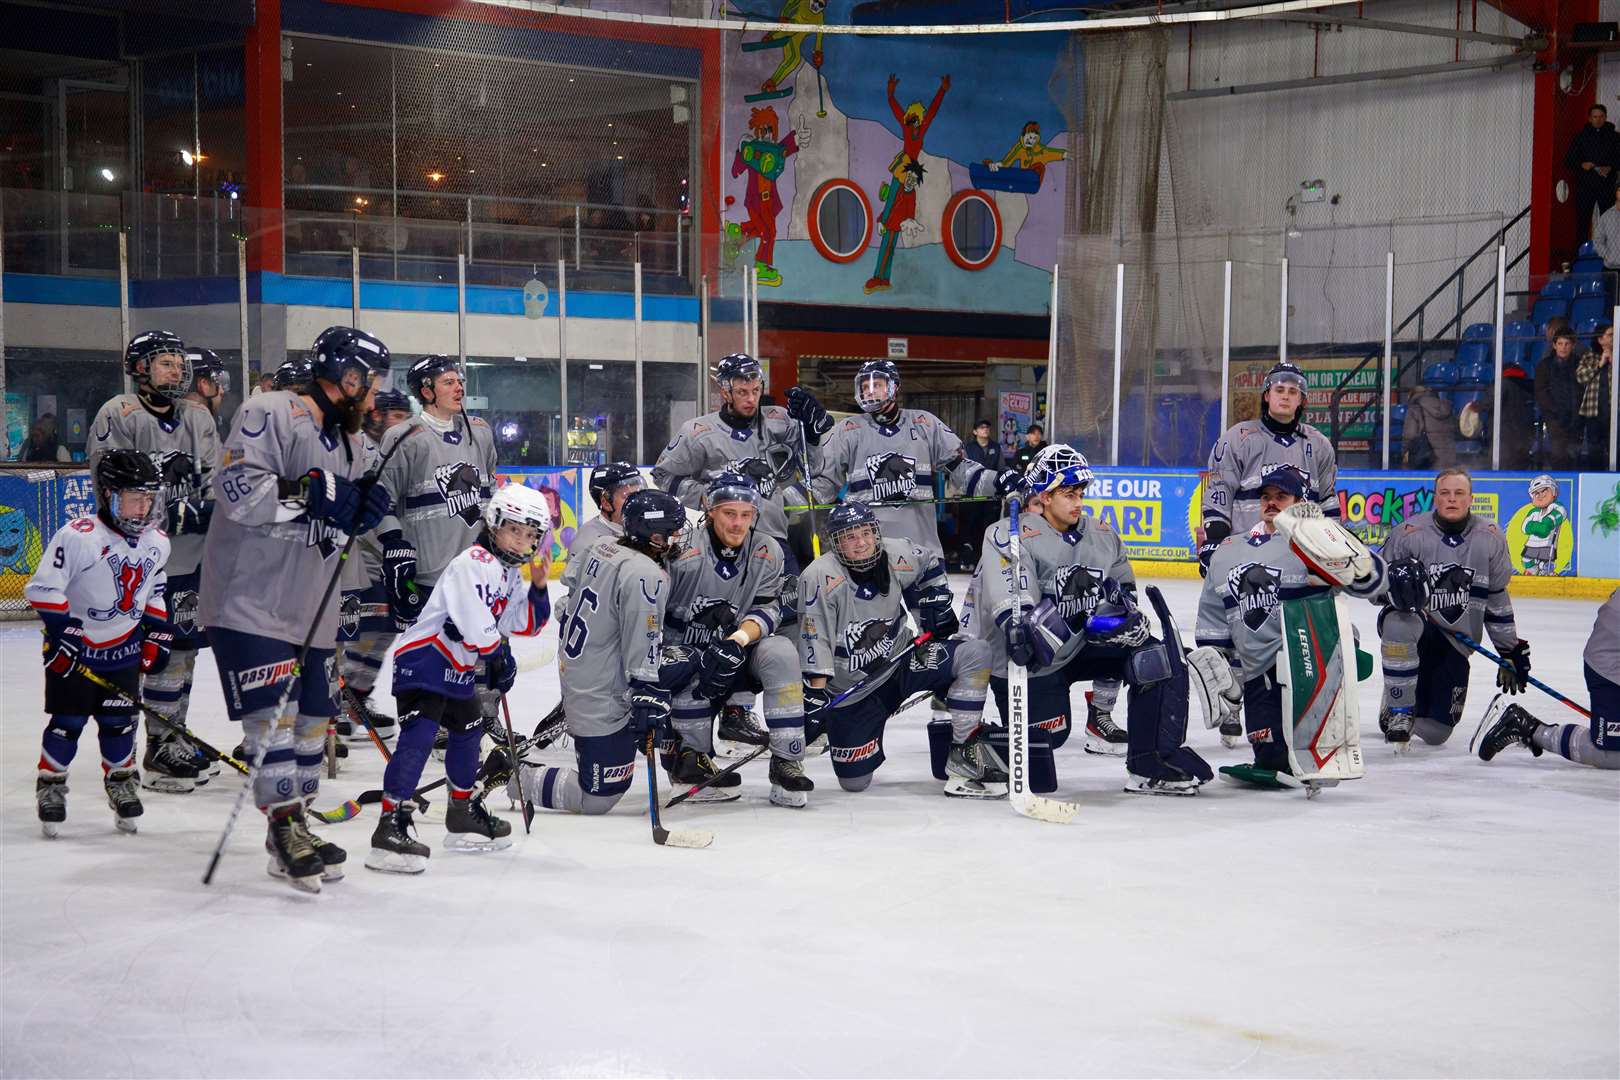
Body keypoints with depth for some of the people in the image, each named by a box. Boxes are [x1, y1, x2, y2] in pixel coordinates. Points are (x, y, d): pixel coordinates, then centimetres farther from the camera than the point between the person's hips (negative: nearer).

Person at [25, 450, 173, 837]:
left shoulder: (157, 543, 0)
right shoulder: (78, 536, -22)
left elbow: (155, 591, 15)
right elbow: (43, 588, -20)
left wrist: (156, 633, 9)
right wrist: (63, 629, -22)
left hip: (123, 648, 5)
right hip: (72, 647, -4)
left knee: (119, 721, 6)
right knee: (68, 721, -1)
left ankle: (121, 782, 25)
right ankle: (50, 784, 16)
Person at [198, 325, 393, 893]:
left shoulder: (351, 440, 14)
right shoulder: (269, 414, -14)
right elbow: (238, 489, -25)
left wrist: (364, 510, -2)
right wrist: (312, 494, -27)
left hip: (310, 605, 9)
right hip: (250, 596, -9)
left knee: (312, 713, 12)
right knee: (272, 714, -11)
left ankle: (293, 824, 25)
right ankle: (283, 832, -3)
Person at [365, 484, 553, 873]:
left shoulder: (511, 575, 13)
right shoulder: (474, 562, -19)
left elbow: (525, 624, 12)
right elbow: (473, 620, -26)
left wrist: (538, 587, -3)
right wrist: (498, 656, -14)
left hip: (459, 668, 11)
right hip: (424, 658, -11)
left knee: (468, 731, 22)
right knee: (419, 736, -21)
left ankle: (464, 816, 39)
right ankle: (390, 826, -27)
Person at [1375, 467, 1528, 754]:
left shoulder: (1490, 538, 0)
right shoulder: (1409, 533, -10)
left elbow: (1497, 598, 10)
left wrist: (1511, 650, 12)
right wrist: (1396, 583, -27)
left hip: (1456, 639, 3)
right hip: (1414, 621, -2)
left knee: (1434, 733, -3)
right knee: (1399, 625, -42)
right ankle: (1398, 712, -22)